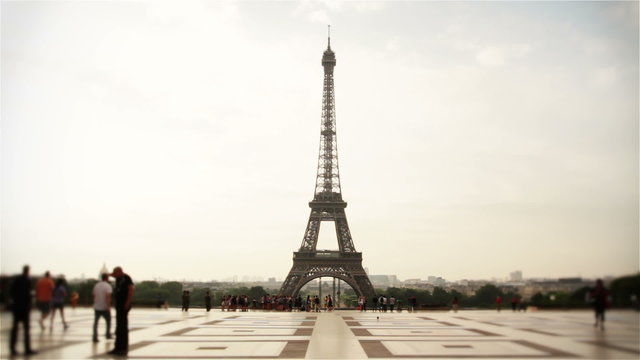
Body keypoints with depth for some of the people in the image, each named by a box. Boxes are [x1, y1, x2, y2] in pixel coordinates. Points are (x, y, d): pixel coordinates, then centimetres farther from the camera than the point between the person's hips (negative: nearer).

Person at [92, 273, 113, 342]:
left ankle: (95, 337, 1)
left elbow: (94, 296, 11)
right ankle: (108, 335, 21)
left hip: (97, 307, 4)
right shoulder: (108, 286, -10)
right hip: (105, 308, -4)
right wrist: (109, 307, -18)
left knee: (96, 322, 8)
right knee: (108, 321, 16)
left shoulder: (96, 285, 8)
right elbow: (108, 297, -19)